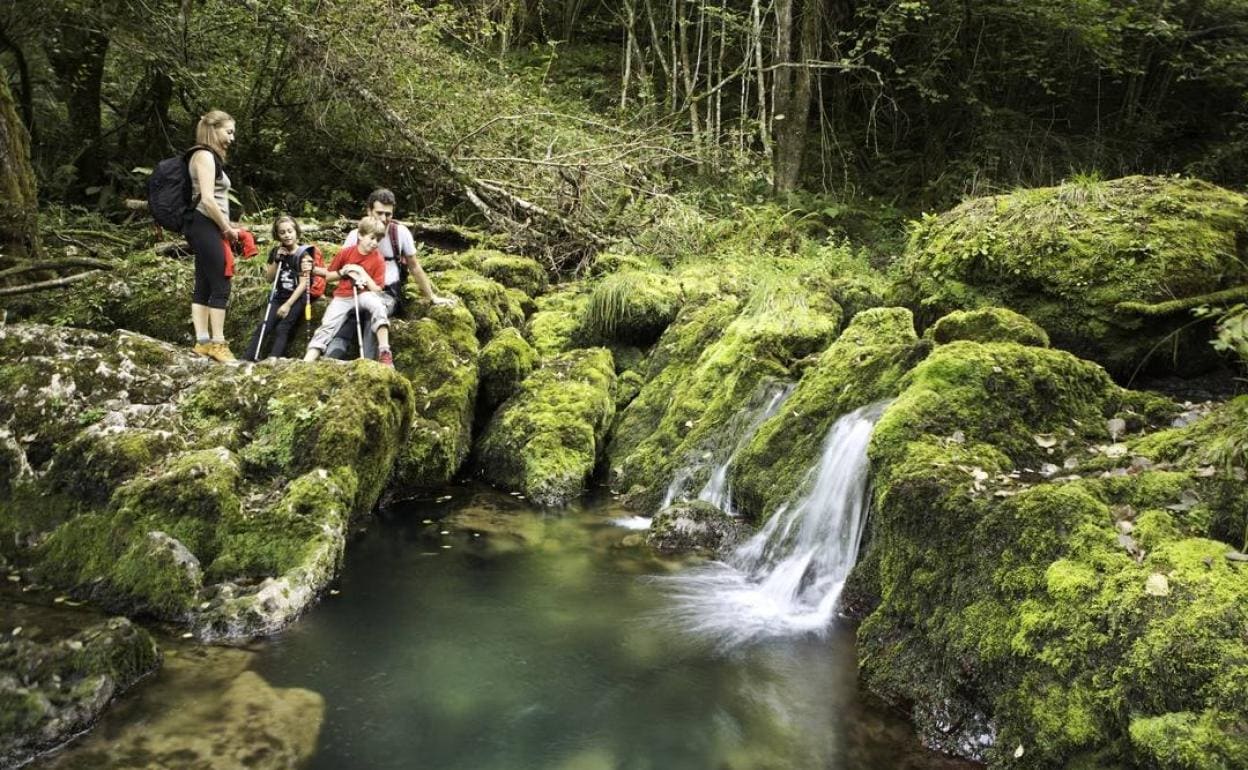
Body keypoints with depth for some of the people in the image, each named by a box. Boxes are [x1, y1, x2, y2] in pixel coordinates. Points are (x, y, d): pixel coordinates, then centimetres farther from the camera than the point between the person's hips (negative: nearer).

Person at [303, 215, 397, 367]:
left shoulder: (378, 260, -4)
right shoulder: (346, 253, 0)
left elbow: (377, 290, -9)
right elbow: (328, 276, 11)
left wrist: (362, 272, -15)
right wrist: (342, 272, -9)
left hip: (364, 295, -2)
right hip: (343, 297, 2)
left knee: (377, 304, -36)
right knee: (327, 326, -16)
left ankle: (384, 352, -37)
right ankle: (306, 363, -24)